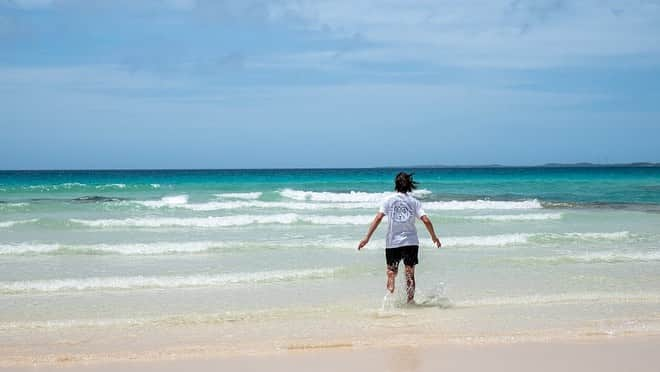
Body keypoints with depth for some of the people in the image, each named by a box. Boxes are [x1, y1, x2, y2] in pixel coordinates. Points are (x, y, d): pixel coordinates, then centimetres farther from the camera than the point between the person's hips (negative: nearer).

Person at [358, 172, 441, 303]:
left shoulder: (389, 200, 0)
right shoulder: (414, 201, 2)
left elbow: (378, 218, -9)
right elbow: (426, 220, -5)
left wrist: (367, 238, -8)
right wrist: (434, 237, 9)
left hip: (393, 242, 0)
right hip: (411, 242, 0)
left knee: (391, 272, 12)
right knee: (410, 273, 11)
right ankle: (410, 300, 8)